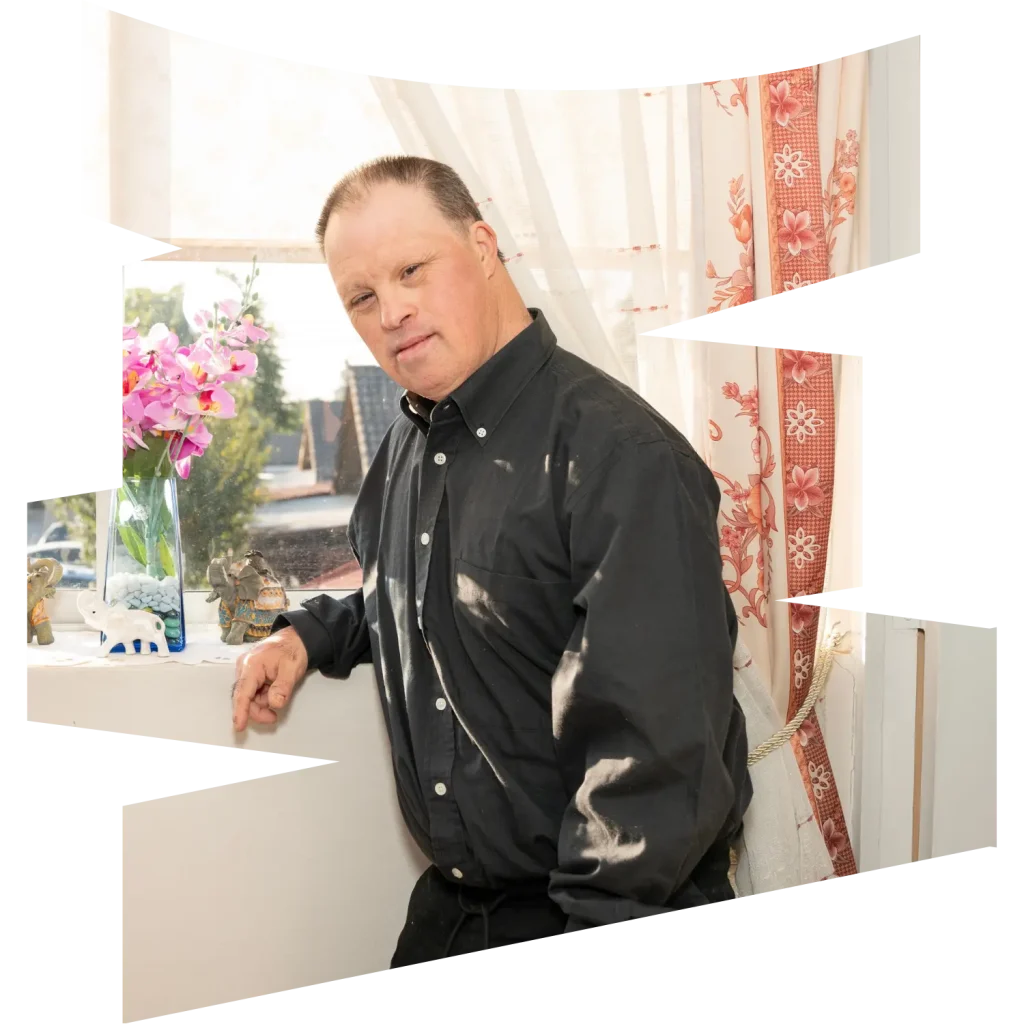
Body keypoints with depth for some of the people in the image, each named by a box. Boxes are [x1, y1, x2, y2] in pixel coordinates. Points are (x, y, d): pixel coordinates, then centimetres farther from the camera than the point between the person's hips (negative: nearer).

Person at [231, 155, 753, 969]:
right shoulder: (411, 444, 6)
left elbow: (653, 755, -27)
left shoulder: (621, 457, -22)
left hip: (605, 912, -7)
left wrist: (602, 928, -30)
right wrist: (309, 634, 8)